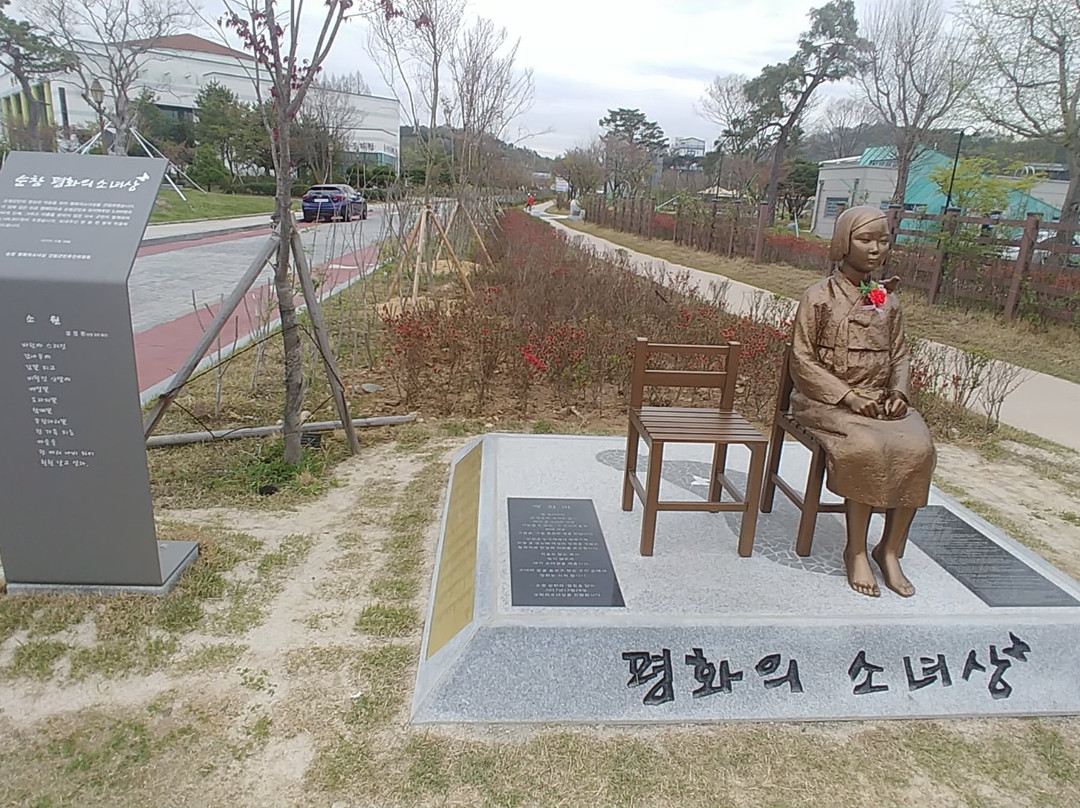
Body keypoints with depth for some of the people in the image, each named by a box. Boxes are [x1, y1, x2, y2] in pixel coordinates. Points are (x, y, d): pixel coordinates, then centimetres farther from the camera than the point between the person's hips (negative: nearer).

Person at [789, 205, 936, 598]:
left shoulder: (888, 301, 13)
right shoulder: (819, 296, -2)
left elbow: (900, 356, 16)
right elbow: (802, 361, -7)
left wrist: (898, 392, -5)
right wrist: (849, 396, -15)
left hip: (880, 401, 5)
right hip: (827, 400, -5)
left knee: (918, 447, -24)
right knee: (867, 447, -32)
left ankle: (890, 548, -8)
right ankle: (856, 550, -14)